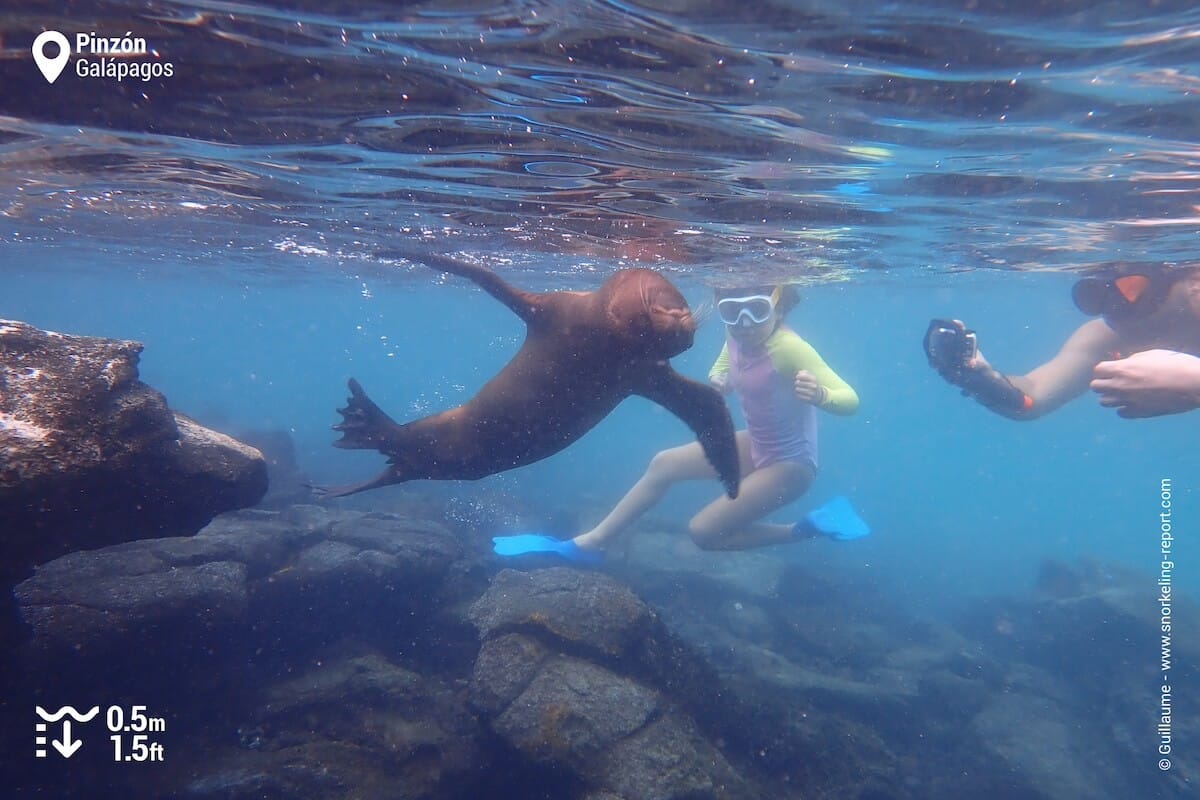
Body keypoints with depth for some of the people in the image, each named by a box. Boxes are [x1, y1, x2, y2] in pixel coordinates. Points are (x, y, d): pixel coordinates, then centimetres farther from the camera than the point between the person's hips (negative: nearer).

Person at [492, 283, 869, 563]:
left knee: (704, 531, -7)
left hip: (789, 463, -8)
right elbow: (722, 371, 13)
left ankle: (805, 528, 8)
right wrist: (718, 380, -12)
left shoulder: (788, 347, -30)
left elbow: (850, 400, -31)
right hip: (755, 445, 8)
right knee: (664, 464, 9)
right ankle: (590, 543, 20)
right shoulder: (737, 337, -8)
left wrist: (819, 394, -54)